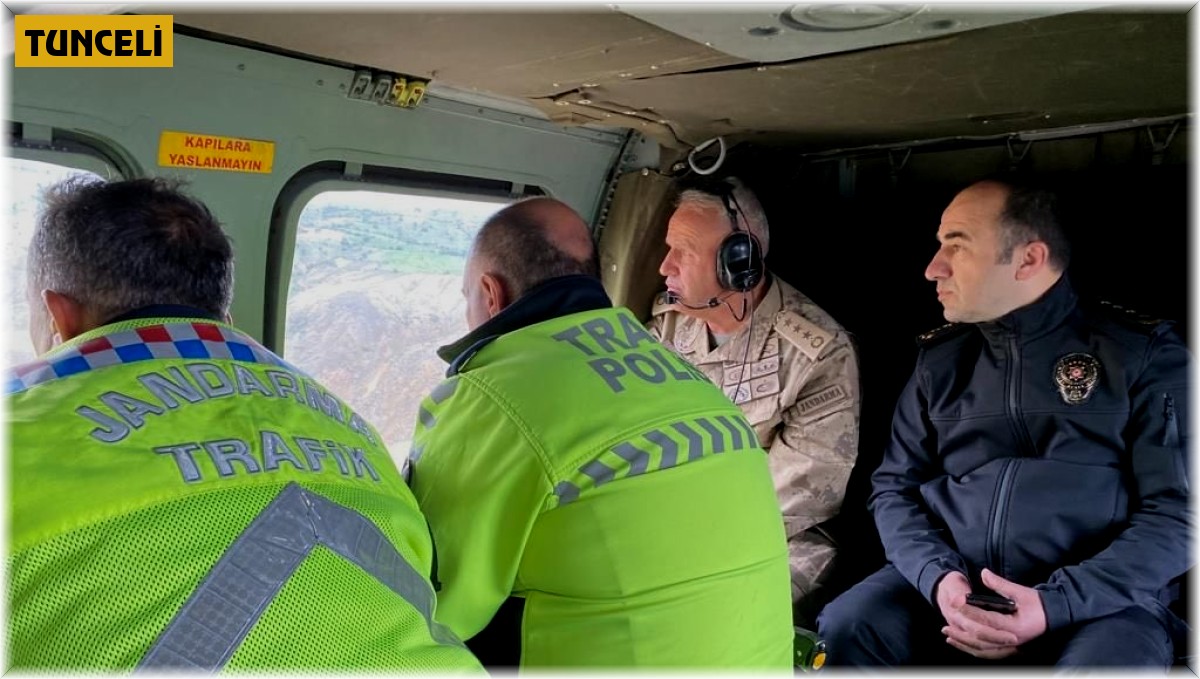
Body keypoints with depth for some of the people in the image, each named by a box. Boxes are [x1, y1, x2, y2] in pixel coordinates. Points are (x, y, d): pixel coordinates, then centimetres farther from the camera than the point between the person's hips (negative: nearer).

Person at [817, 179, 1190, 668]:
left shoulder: (1144, 354, 2)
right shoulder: (940, 359, 11)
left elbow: (1177, 511, -4)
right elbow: (894, 486, 11)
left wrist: (1056, 603, -16)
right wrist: (937, 577, -9)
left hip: (1099, 602, -2)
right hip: (952, 593, 3)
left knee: (1099, 660, -33)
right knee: (845, 628, -23)